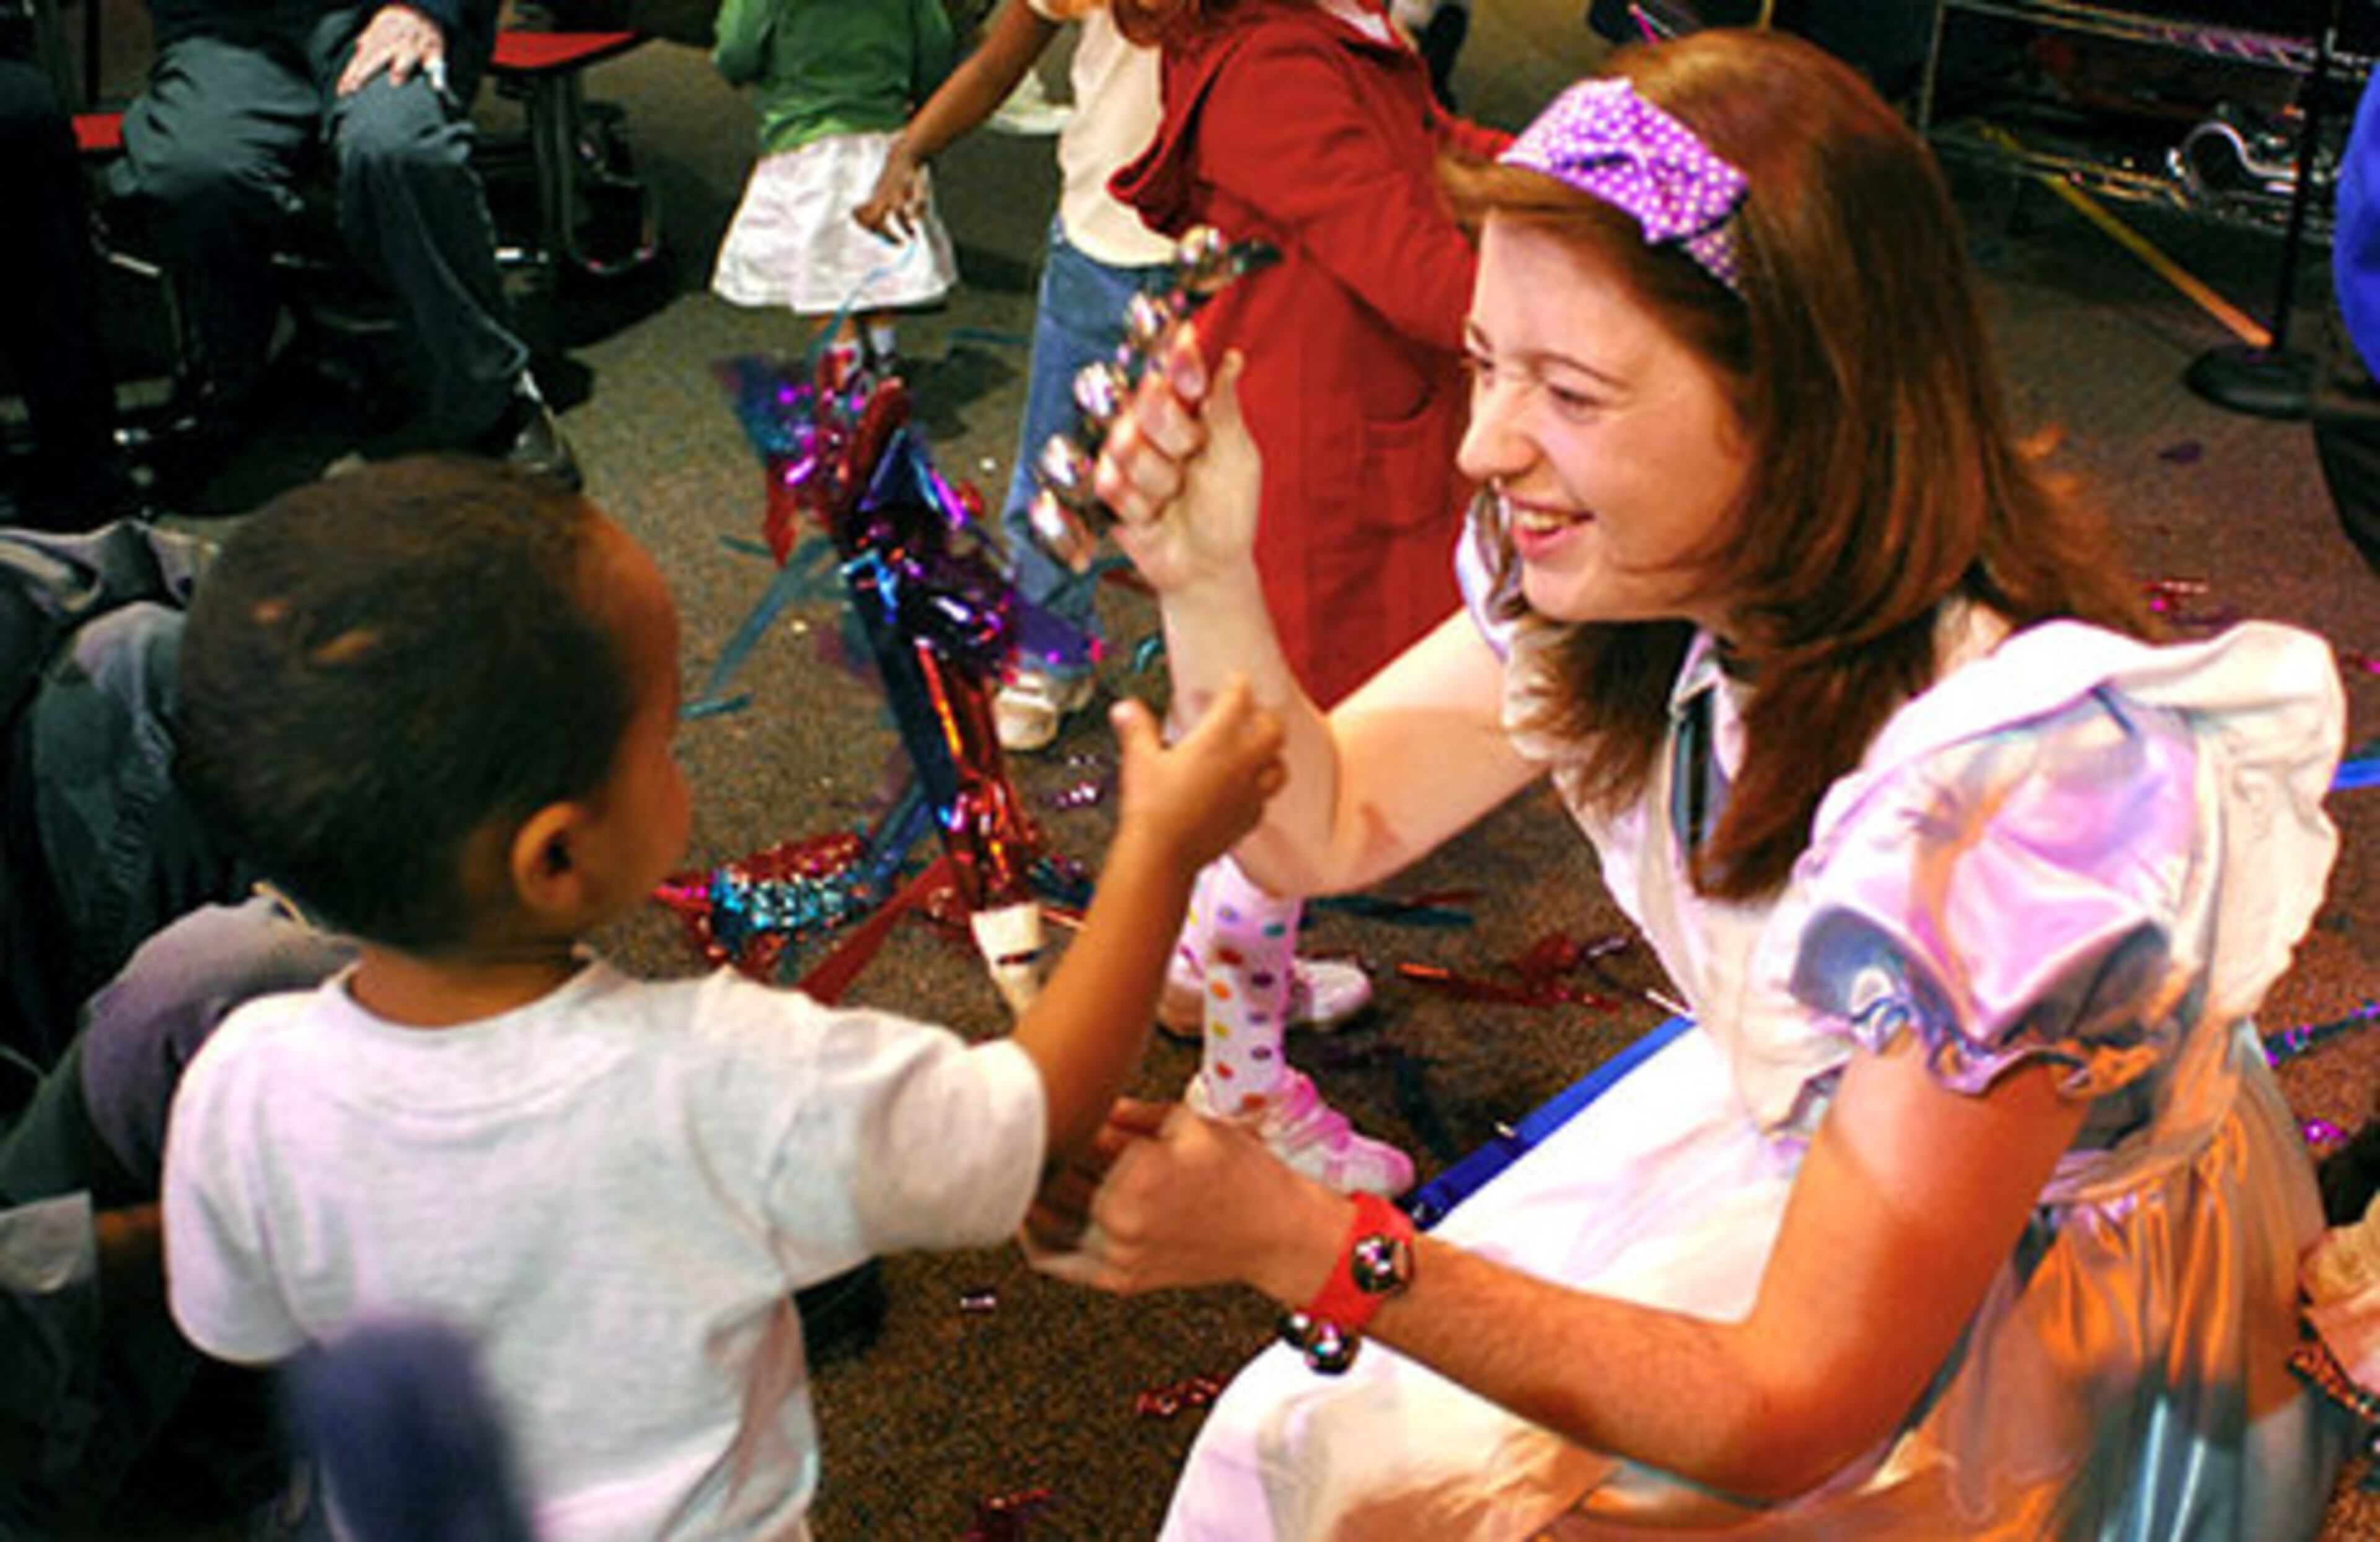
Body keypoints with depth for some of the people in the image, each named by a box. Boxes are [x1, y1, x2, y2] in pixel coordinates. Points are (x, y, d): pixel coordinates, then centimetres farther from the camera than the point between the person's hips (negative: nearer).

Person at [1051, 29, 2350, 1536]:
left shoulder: (2011, 793, -36)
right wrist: (1207, 577, -22)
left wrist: (1303, 1243, -38)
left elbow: (1792, 1417, -30)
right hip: (1799, 1139, 5)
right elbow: (1331, 825, -3)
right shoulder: (1630, 563, -17)